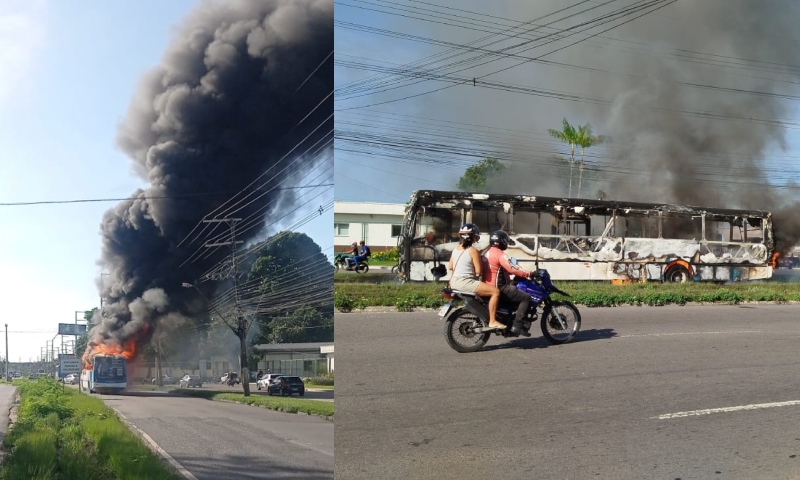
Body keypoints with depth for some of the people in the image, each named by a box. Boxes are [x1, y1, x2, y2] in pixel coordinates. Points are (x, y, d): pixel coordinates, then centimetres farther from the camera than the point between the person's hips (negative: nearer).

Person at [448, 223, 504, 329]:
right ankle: (492, 321, -15)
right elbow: (479, 271, -13)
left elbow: (450, 267, 16)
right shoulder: (473, 251, -11)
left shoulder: (456, 249, 11)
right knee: (495, 291, -12)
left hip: (454, 282, 10)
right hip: (465, 282, -10)